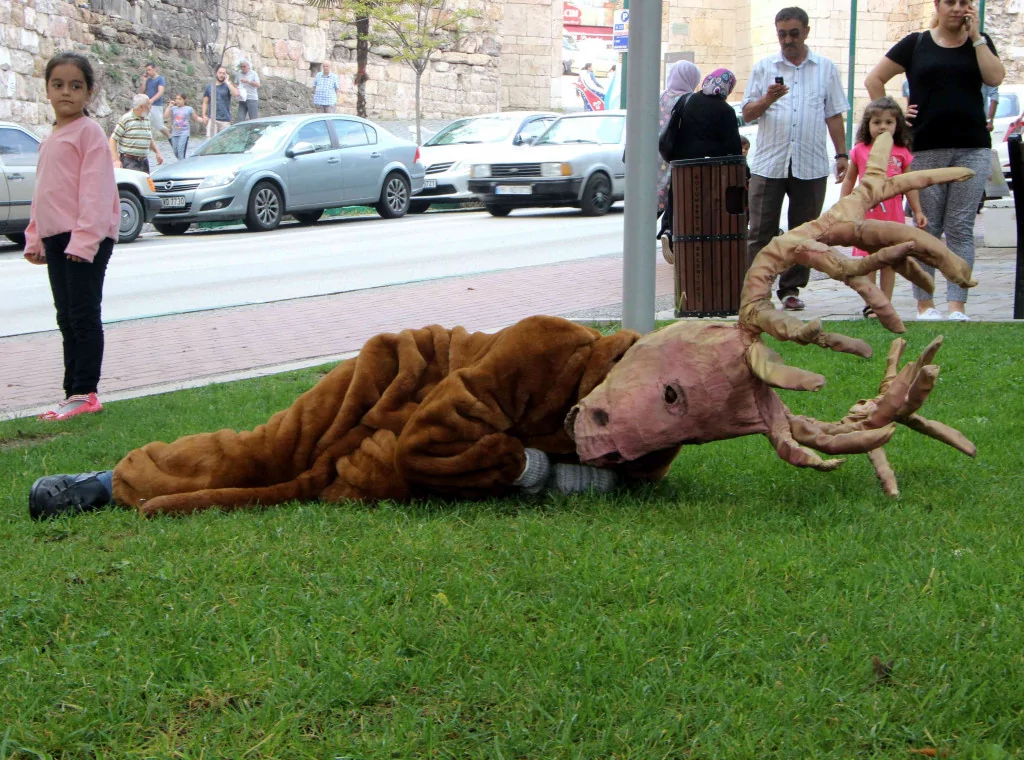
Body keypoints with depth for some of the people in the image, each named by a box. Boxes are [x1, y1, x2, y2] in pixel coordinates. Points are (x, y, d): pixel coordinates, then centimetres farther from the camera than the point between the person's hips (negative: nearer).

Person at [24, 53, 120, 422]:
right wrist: (35, 239, 17)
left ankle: (84, 393, -4)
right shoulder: (50, 139, 18)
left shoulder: (89, 132, -9)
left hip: (86, 238, -9)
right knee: (67, 318, 10)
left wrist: (84, 238, -22)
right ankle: (74, 393, 15)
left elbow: (95, 191, -16)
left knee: (84, 316, -7)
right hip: (56, 238, 9)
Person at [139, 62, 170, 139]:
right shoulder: (148, 80, 15)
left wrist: (152, 100, -32)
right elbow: (141, 92, 14)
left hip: (156, 106, -6)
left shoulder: (160, 79, -3)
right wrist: (144, 81, 4)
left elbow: (161, 92, -17)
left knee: (159, 127, 0)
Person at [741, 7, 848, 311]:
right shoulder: (763, 67, 9)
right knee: (761, 231, -3)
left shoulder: (825, 68, 10)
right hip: (769, 163, -1)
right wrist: (767, 99, -13)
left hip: (811, 165, 1)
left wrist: (842, 154, 6)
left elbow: (834, 116, 12)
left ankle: (791, 289, 12)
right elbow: (747, 115, 6)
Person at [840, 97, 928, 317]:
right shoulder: (860, 151, 2)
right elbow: (849, 180, 12)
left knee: (889, 262, 5)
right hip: (866, 213, 0)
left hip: (893, 216, 1)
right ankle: (870, 305, 8)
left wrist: (918, 211, 4)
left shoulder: (901, 153, 3)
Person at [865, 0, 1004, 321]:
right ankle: (924, 303, 8)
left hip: (972, 148, 1)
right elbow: (873, 80, 7)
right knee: (927, 227, 2)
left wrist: (975, 36, -5)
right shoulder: (916, 44, 6)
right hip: (927, 149, -1)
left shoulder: (979, 43, 12)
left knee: (961, 228, -1)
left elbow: (994, 78, -6)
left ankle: (956, 305, -2)